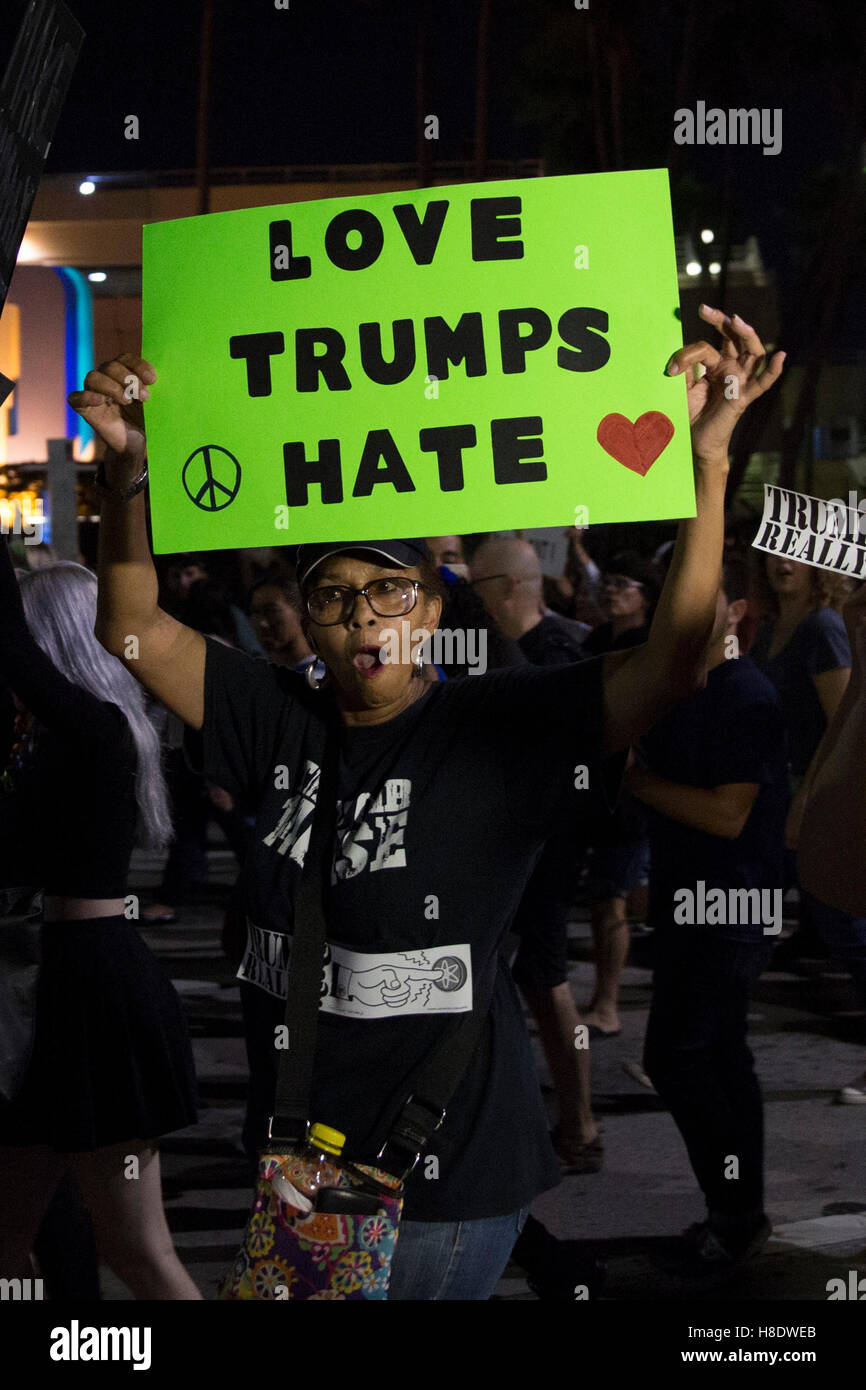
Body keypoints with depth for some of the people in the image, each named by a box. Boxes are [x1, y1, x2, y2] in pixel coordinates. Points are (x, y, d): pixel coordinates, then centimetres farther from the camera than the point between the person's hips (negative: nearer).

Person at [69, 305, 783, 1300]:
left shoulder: (494, 726, -9)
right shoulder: (279, 721, 3)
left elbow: (671, 662, -20)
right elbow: (134, 630, 4)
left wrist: (706, 465, -30)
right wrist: (128, 473, -11)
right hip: (294, 1148, 5)